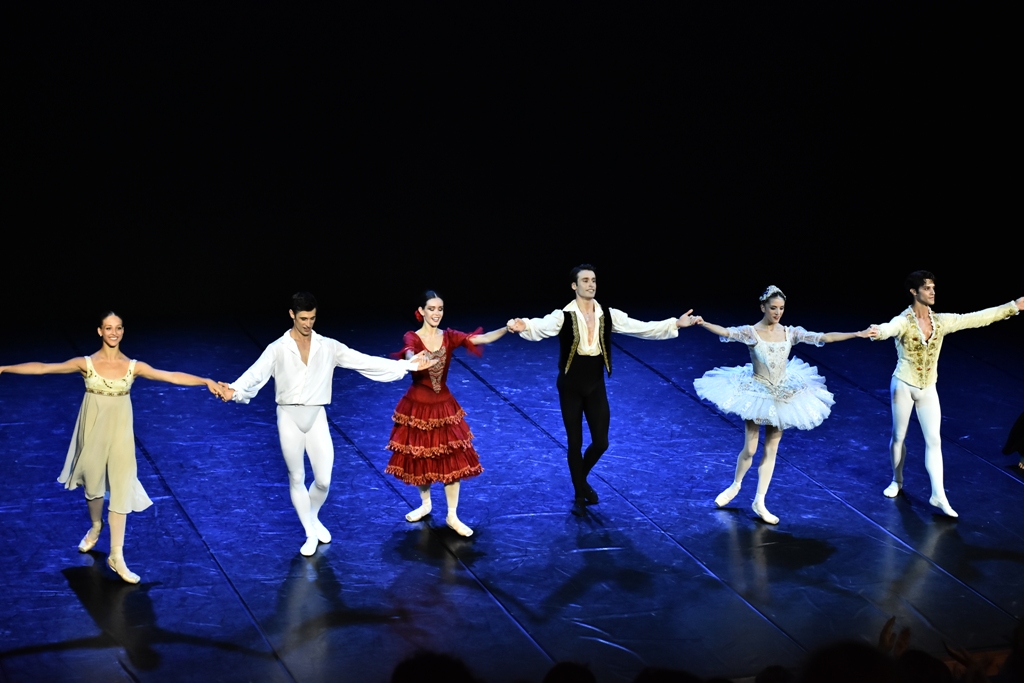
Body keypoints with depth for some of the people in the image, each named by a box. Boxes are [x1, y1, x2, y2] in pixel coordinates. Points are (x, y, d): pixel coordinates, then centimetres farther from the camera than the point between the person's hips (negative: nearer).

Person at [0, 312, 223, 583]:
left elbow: (172, 376, -9)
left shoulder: (133, 366, -5)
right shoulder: (86, 364, -6)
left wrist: (206, 381, -18)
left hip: (119, 431, 0)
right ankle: (95, 528, 47)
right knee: (93, 482, 15)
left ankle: (117, 556, 1)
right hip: (93, 429, 0)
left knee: (120, 489, -3)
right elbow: (43, 367, -7)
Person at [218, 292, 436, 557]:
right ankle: (310, 534, 21)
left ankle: (314, 518, 33)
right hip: (289, 417, -2)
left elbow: (365, 361, -2)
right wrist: (234, 390, -45)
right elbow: (256, 373, -23)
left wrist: (407, 365, -7)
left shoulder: (328, 347, 0)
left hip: (316, 418, 2)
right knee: (297, 478, 8)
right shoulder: (278, 349, -8)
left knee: (323, 480, 2)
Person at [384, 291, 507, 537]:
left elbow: (482, 338, -15)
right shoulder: (412, 338, -12)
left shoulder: (450, 337, -3)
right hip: (417, 407, -2)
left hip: (444, 406, 2)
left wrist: (507, 329, -33)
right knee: (420, 459, 10)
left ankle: (452, 516, 10)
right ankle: (425, 504, 35)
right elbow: (409, 355, -35)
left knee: (452, 460, 1)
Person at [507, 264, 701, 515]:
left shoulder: (608, 315, -2)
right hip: (570, 386, -3)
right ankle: (579, 496, 22)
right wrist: (525, 327, -56)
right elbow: (541, 328, -32)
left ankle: (582, 480, 34)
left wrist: (675, 324, -14)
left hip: (596, 385, 3)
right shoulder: (563, 316, -13)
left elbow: (642, 328, -5)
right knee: (575, 443, 5)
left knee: (601, 442, 4)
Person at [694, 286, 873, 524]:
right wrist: (702, 324, -51)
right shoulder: (751, 332, -14)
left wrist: (858, 334, -9)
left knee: (771, 449, 7)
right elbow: (726, 332, -31)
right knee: (750, 449, 2)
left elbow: (824, 338, -4)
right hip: (756, 394, -4)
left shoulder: (790, 333, -3)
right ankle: (735, 485, 33)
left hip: (782, 396, 4)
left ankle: (759, 502, 16)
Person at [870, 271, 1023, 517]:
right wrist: (878, 332, -67)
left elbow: (976, 318, 0)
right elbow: (890, 328, -41)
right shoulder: (903, 321, -17)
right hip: (903, 386, -3)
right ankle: (897, 481, 32)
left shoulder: (941, 321, -2)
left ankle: (938, 495, -3)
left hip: (928, 389, 4)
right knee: (899, 436, 11)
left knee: (934, 440, -2)